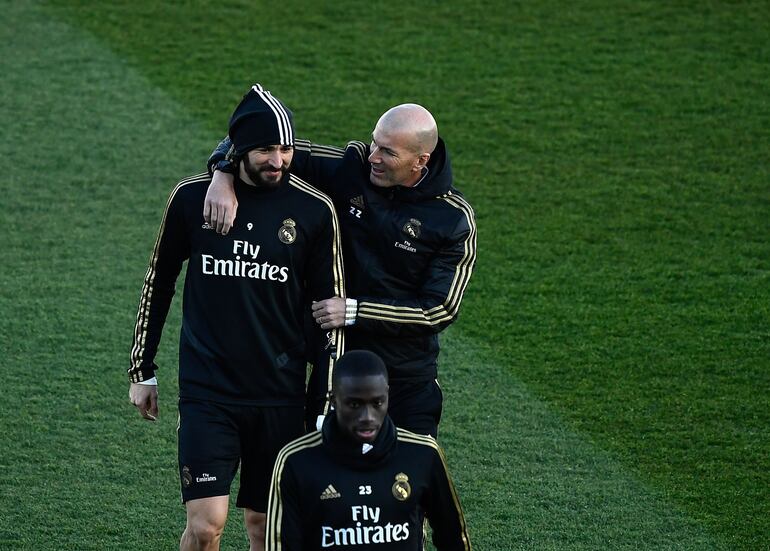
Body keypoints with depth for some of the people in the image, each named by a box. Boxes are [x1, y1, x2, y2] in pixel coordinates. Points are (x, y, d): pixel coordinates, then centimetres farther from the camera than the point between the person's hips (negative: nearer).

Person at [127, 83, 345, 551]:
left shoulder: (314, 210, -3)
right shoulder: (192, 198, -2)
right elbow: (159, 283, 11)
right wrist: (142, 370, 13)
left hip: (280, 396, 1)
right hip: (207, 390, -1)